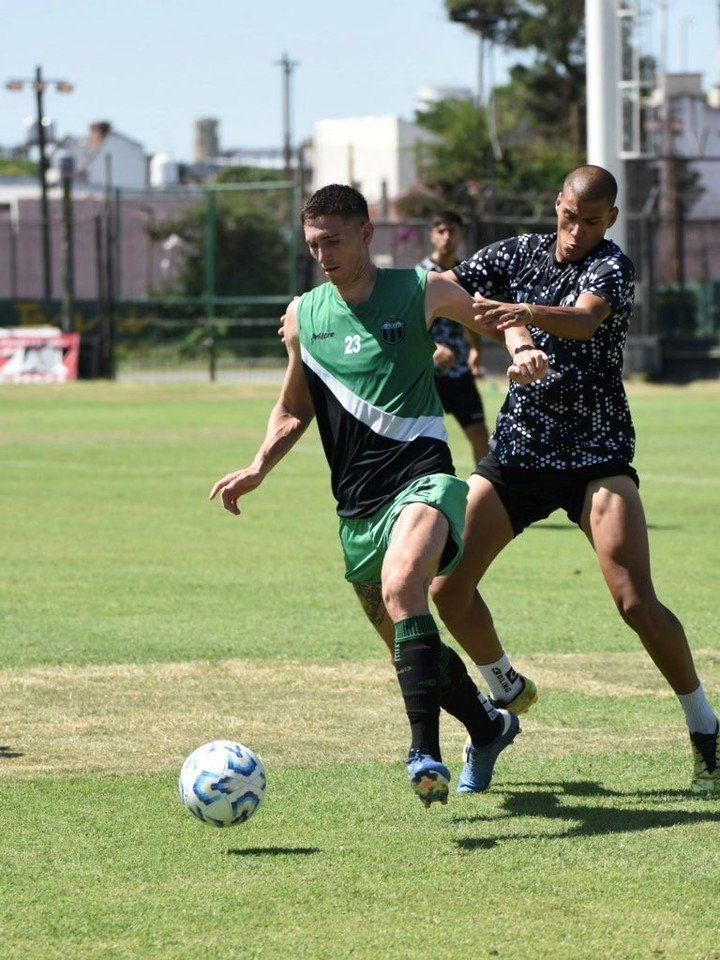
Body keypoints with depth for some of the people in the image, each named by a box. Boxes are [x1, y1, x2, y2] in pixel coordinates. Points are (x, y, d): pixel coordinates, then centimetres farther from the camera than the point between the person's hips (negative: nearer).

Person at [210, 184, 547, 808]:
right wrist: (258, 469, 7)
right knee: (408, 644, 12)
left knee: (401, 586, -34)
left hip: (421, 478, -5)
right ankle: (488, 727, 41)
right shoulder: (303, 317, 9)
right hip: (356, 503, 5)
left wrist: (522, 353, -8)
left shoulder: (421, 292, 0)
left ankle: (426, 751, -39)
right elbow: (293, 410, 23)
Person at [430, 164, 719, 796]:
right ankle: (508, 694, 23)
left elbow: (585, 319, -33)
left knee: (636, 602, -18)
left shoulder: (612, 267, -11)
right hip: (516, 451, 5)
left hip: (597, 453, -5)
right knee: (447, 586, -3)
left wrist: (523, 312, -51)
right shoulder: (522, 253, 7)